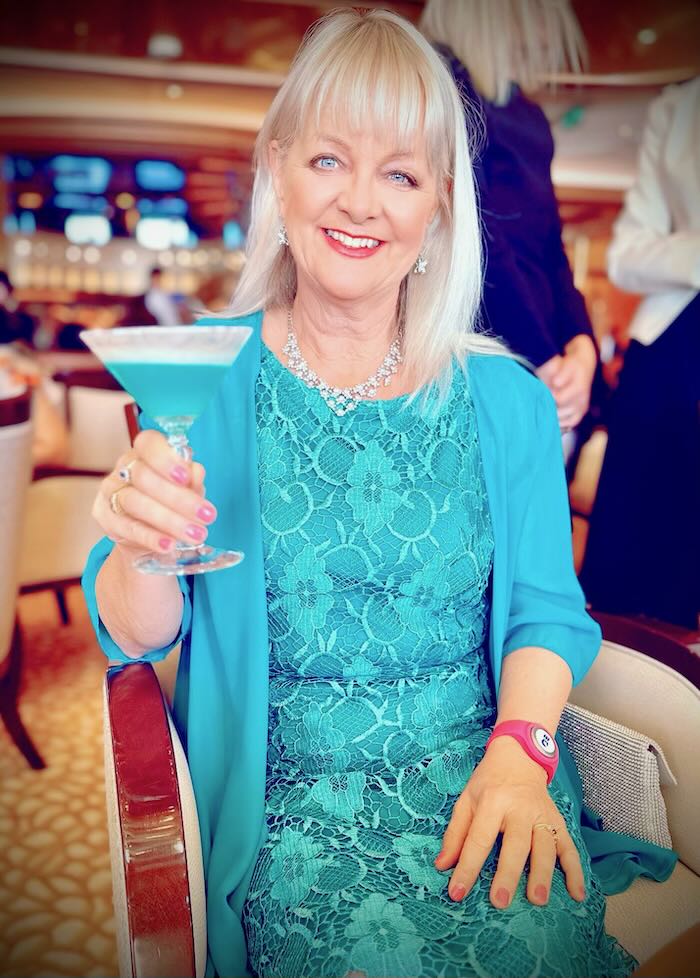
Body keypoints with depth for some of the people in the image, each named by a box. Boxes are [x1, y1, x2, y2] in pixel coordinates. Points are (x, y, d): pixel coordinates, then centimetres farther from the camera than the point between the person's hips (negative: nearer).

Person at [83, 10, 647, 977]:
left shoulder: (506, 398, 3)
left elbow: (545, 610, 3)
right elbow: (139, 637, -3)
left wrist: (520, 752, -15)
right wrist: (143, 551, -24)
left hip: (475, 766, 2)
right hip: (289, 796, -1)